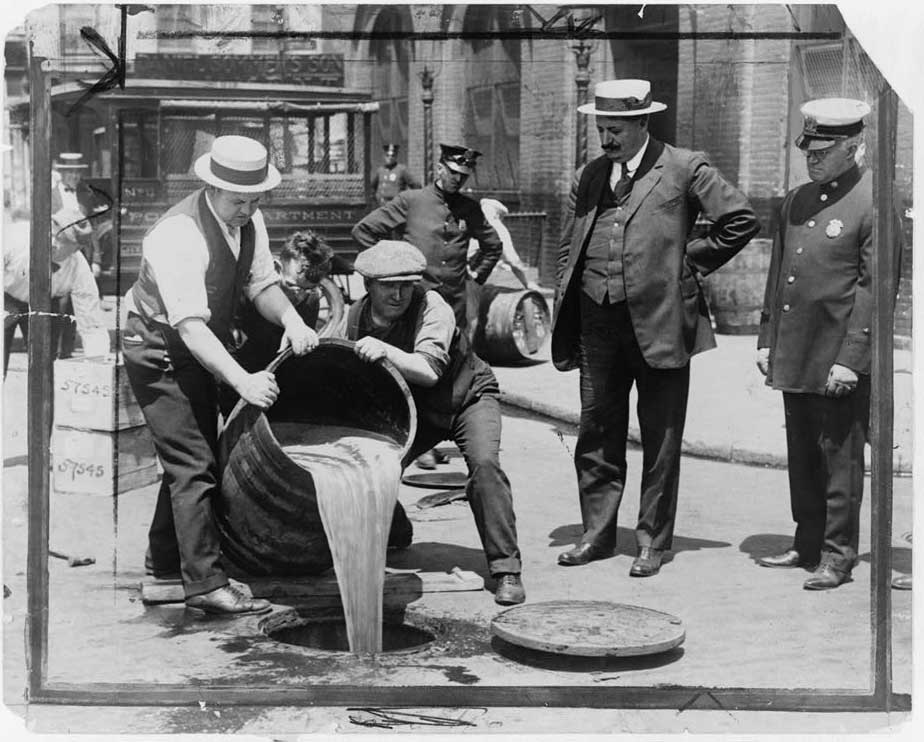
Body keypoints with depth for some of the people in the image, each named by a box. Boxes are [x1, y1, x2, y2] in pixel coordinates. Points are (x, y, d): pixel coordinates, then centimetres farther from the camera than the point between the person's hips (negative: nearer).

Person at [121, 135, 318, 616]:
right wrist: (242, 380, -48)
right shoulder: (178, 235, -32)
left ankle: (164, 558, 35)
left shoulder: (249, 221, -6)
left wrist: (291, 320, -24)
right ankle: (205, 583, -9)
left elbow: (262, 284, -2)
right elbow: (190, 325, -38)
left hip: (202, 350, 9)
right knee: (194, 463, -13)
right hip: (159, 350, -9)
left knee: (193, 454, 18)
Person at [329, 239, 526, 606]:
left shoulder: (431, 307, -28)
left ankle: (506, 569, -22)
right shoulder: (353, 321, -15)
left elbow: (430, 370, -40)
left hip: (468, 396, -4)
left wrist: (385, 351, -52)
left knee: (484, 461, -30)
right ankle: (394, 534, 24)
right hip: (413, 409, 4)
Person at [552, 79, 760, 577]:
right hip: (597, 324, 5)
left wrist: (689, 262, -2)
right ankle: (597, 533, 23)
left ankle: (653, 540, 15)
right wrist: (563, 324, 8)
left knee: (660, 439, 4)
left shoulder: (684, 168, -2)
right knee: (596, 433, 10)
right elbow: (567, 251, 15)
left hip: (659, 321, -4)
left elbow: (742, 220, -3)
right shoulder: (587, 178, 13)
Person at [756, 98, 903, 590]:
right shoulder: (794, 202, 13)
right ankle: (807, 545, 26)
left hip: (841, 361, -7)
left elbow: (875, 287, -13)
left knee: (840, 458, 1)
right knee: (801, 457, 14)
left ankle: (837, 557, 10)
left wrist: (850, 359, -17)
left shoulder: (874, 205, -9)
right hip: (793, 356, 7)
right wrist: (767, 340, 12)